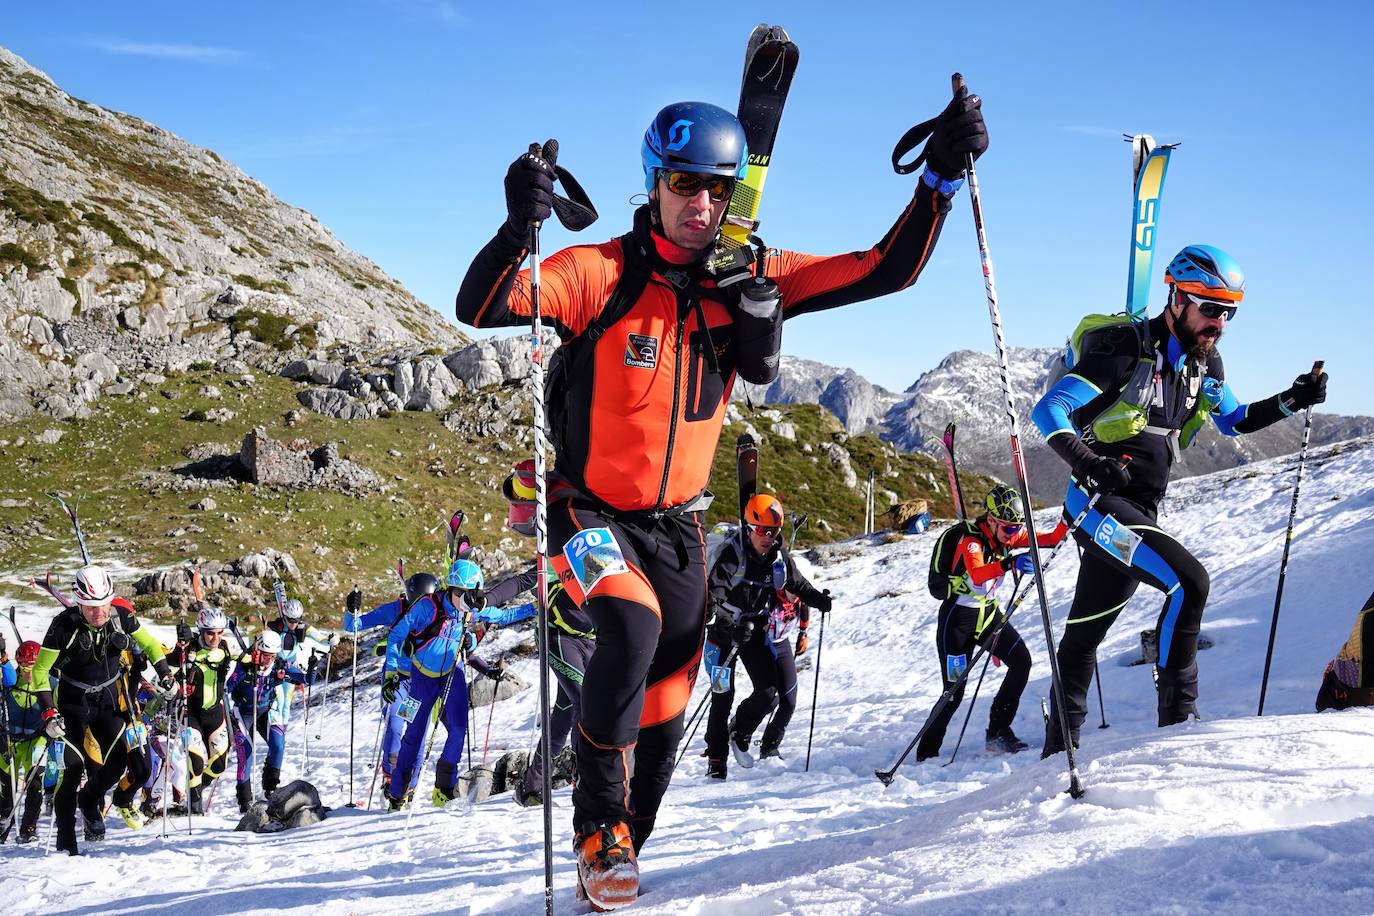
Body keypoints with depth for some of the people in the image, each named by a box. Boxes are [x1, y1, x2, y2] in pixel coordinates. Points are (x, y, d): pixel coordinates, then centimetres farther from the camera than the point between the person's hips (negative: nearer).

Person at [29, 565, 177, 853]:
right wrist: (48, 713, -22)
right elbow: (40, 670, -14)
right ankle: (65, 843, -1)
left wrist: (165, 675, -4)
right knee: (75, 769, -11)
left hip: (110, 700, 3)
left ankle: (90, 801, 25)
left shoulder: (121, 615, -14)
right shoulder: (64, 625, -22)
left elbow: (148, 643, 6)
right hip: (74, 702, -3)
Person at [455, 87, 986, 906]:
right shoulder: (601, 275, -17)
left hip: (678, 524, 5)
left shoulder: (751, 279, -6)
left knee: (666, 704, 10)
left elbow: (885, 270, -5)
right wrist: (519, 229, -46)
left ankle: (619, 852, 34)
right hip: (592, 511, -4)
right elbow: (481, 308, -28)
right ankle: (598, 829, -13)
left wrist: (941, 175, -16)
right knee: (631, 629, -31)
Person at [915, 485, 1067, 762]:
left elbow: (1051, 539, 0)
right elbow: (976, 573, -43)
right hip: (958, 616, -7)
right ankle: (926, 752, 11)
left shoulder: (1010, 535, -2)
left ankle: (998, 732, 0)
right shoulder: (970, 539, -24)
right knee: (955, 691, -6)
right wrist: (1009, 564, -58)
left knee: (1021, 661, -10)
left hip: (989, 612, 7)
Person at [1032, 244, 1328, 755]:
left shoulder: (1205, 363, 9)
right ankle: (1177, 717, -14)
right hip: (1099, 503, -8)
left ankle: (1059, 750, 26)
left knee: (1084, 634, 15)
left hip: (1139, 514, 8)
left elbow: (1234, 421, 26)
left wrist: (1290, 401, 10)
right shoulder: (1128, 349, -14)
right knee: (1189, 581, -24)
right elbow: (1048, 410, -18)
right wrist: (1085, 460, -34)